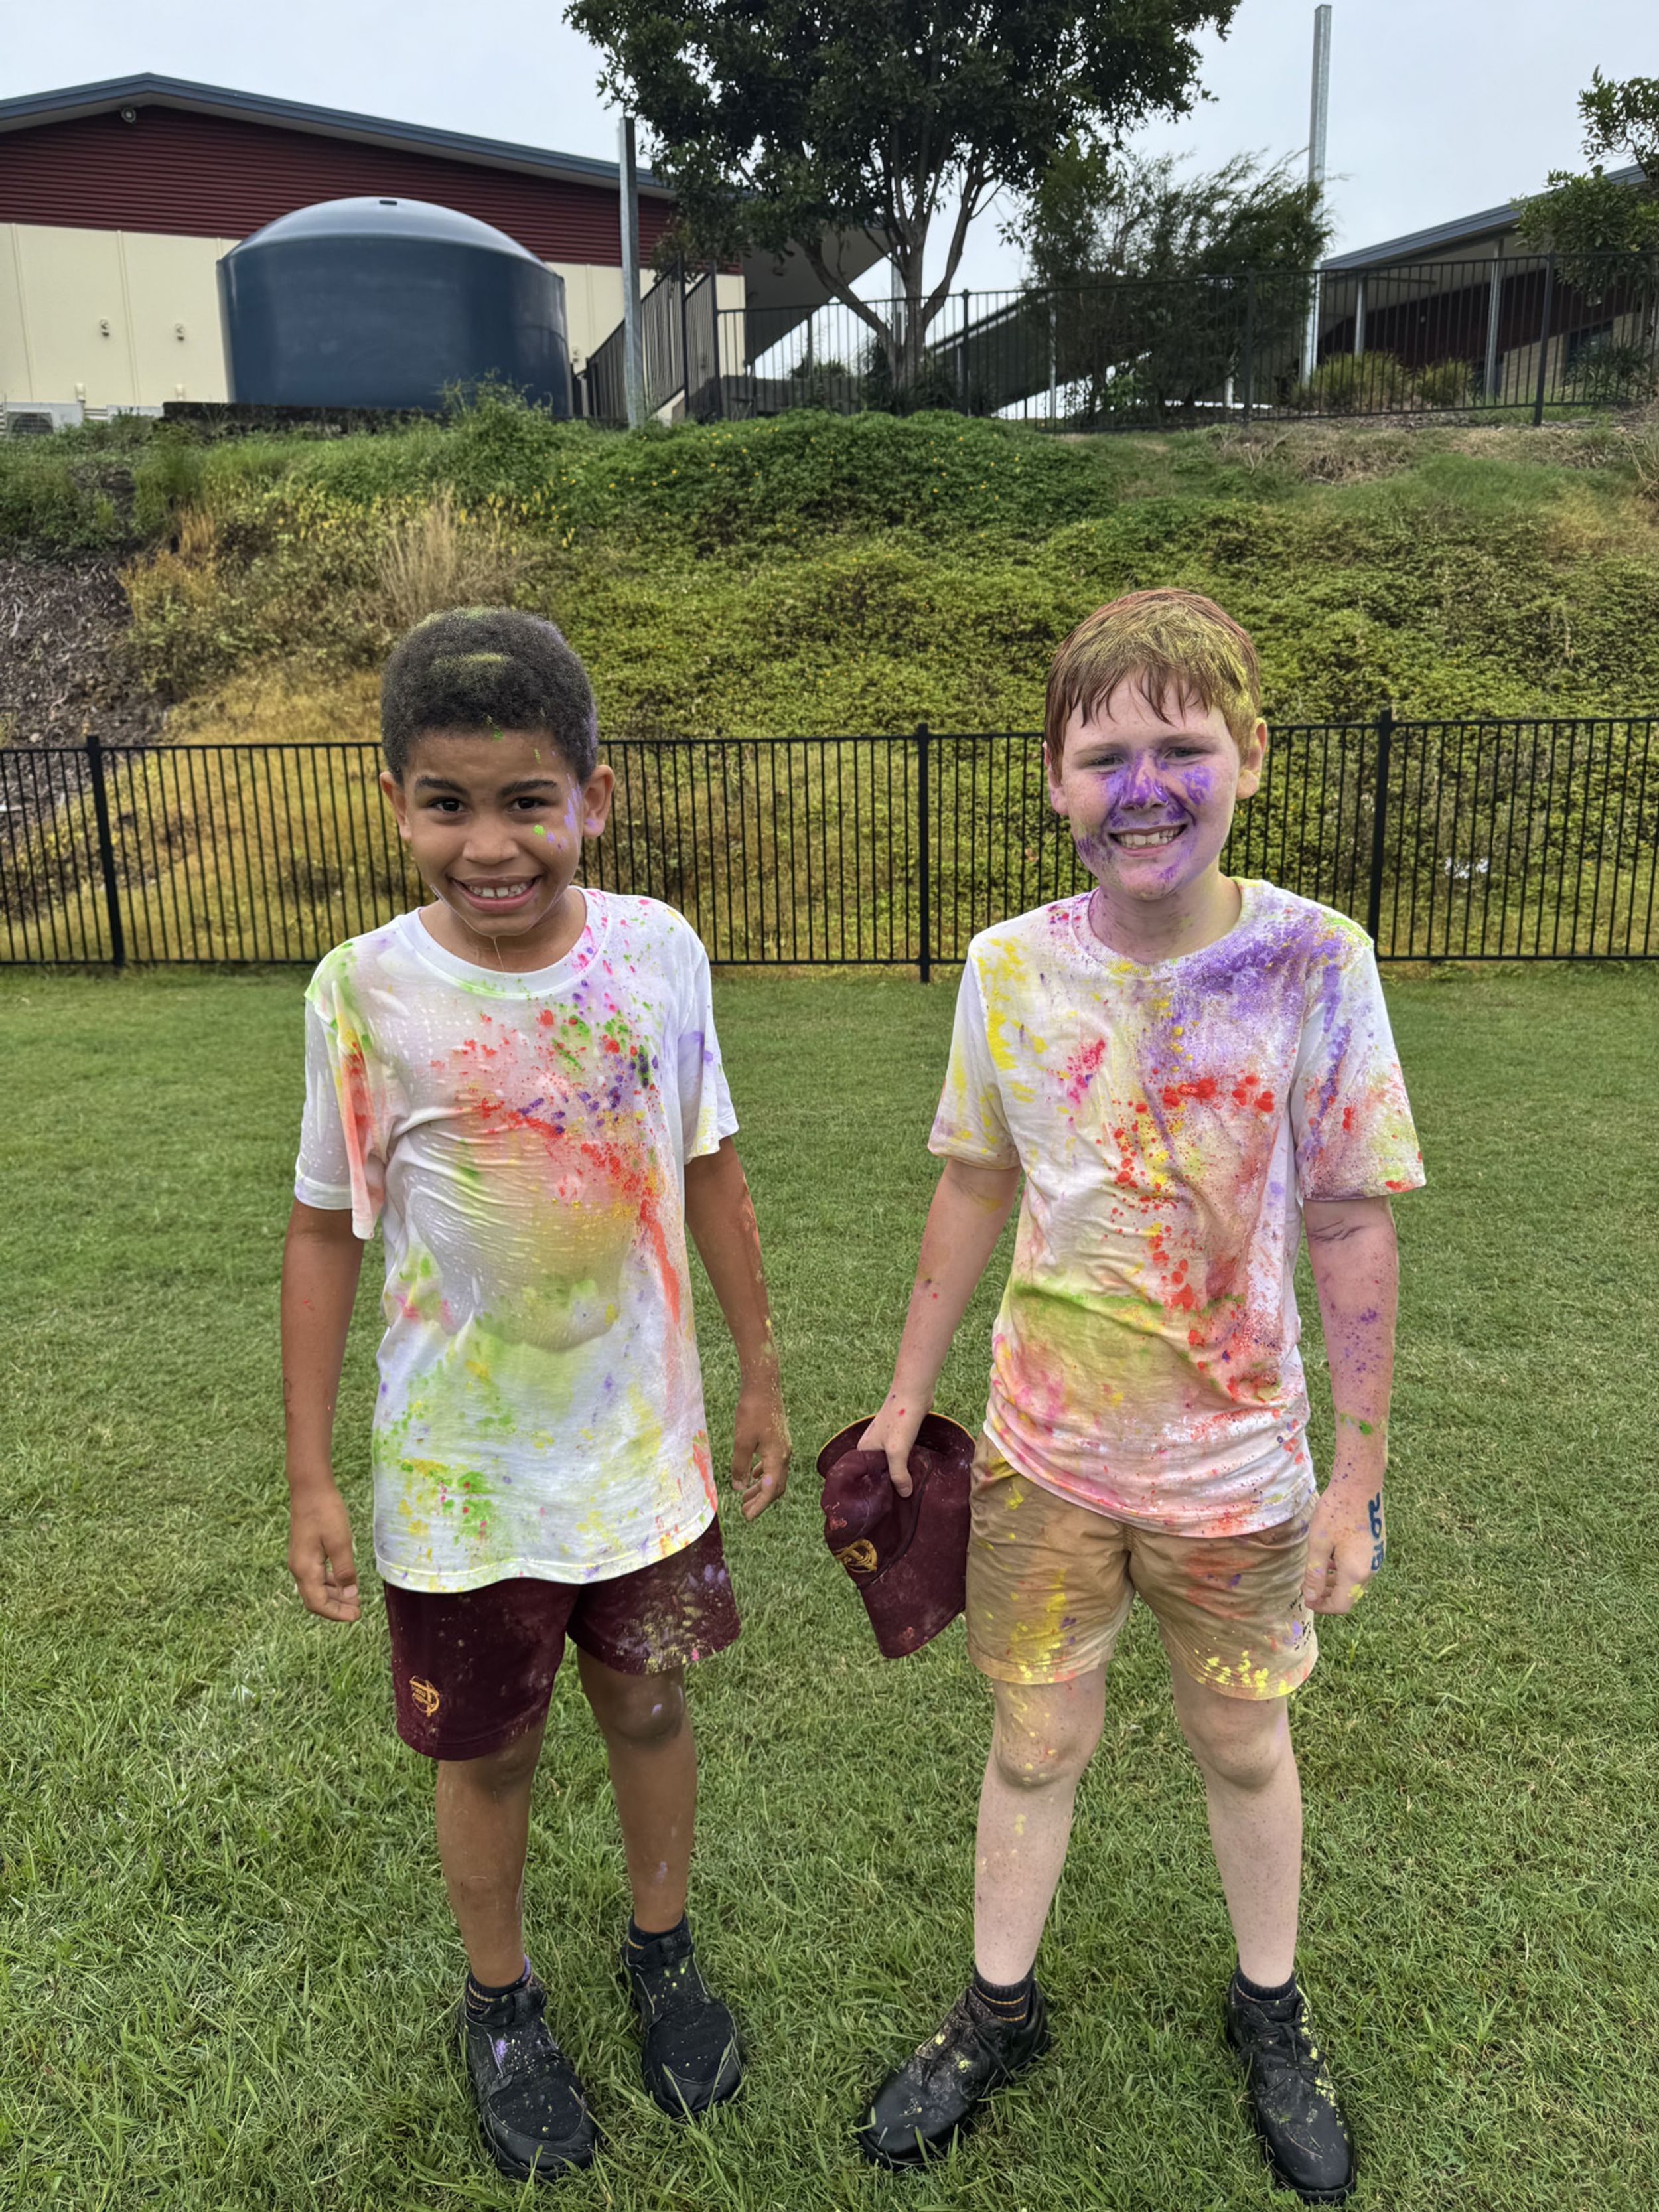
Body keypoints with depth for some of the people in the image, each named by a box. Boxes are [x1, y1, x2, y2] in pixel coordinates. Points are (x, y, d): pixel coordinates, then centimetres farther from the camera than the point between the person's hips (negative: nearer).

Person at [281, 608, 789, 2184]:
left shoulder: (657, 950, -10)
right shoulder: (366, 989, -15)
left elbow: (709, 1175, 1)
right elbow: (324, 1230, -6)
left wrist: (761, 1379, 7)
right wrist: (309, 1478, -5)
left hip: (644, 1445, 2)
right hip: (462, 1471, -1)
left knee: (648, 1706, 19)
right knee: (488, 1748, 16)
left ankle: (662, 1956, 47)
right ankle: (501, 2007, 44)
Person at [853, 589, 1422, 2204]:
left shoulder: (1313, 963, -16)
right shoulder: (1010, 967, -9)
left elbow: (1351, 1231, -10)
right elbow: (973, 1191, 2)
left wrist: (1359, 1473, -7)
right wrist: (904, 1402, 8)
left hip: (1235, 1463, -1)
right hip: (1043, 1455, 1)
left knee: (1243, 1745, 21)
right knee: (1035, 1743, 17)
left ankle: (1269, 2010, 48)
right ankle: (997, 2012, 43)